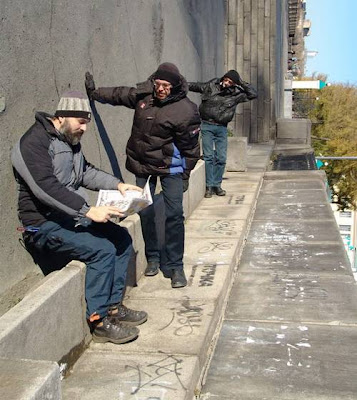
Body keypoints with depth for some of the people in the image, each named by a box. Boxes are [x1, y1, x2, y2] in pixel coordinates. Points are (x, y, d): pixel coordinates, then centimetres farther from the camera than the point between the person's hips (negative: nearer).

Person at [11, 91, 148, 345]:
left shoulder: (70, 140, 11)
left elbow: (86, 172, 21)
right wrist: (88, 211, -35)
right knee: (102, 249, -23)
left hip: (73, 217, 9)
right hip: (45, 226, -9)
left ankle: (113, 305, 8)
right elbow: (46, 188, -29)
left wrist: (117, 184, 5)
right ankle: (99, 322, -11)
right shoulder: (34, 143, -17)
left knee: (121, 238, 1)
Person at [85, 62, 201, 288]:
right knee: (145, 212, 5)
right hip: (143, 164, 5)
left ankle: (174, 266, 4)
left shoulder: (185, 111, -17)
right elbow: (119, 95, 17)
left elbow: (190, 148, -8)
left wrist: (185, 176, -4)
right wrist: (95, 93, 23)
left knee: (174, 215, -8)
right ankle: (153, 258, 24)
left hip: (170, 167, -4)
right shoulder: (143, 94, -3)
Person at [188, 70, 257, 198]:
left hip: (222, 128, 2)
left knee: (221, 158, 2)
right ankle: (209, 186, -1)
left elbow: (253, 94, 4)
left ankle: (217, 185, 14)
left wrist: (242, 83, -2)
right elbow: (195, 86, 16)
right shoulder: (211, 86, 2)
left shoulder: (236, 94, 4)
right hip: (207, 126, -2)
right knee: (209, 156, -6)